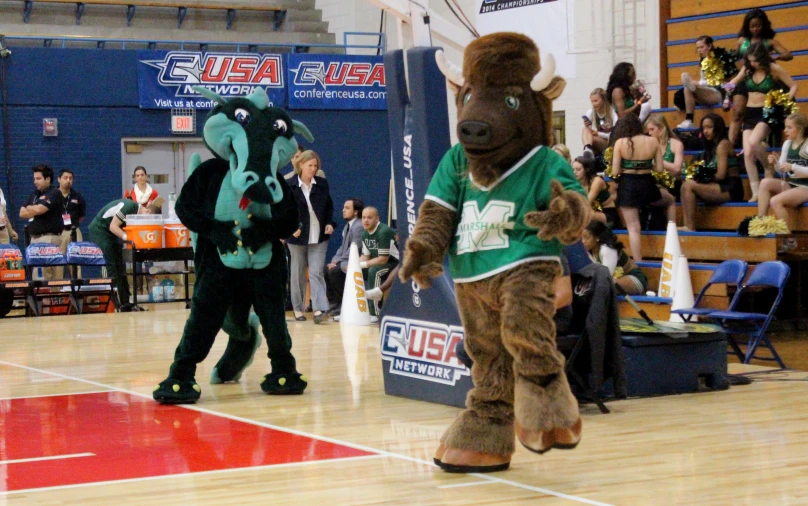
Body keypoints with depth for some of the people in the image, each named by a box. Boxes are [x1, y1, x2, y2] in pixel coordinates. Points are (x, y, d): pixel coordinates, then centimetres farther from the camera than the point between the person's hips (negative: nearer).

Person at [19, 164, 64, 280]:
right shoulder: (34, 195, 19)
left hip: (49, 237, -8)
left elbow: (39, 209, -16)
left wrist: (29, 208, 4)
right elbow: (22, 213, 11)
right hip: (34, 237, 8)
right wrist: (35, 210, -4)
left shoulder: (54, 193, -5)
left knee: (49, 273, -13)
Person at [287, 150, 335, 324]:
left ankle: (319, 308, -14)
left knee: (316, 272, -7)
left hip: (319, 236, 1)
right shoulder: (289, 185, -6)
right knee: (298, 274, 9)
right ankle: (298, 308, 20)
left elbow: (329, 206, 12)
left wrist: (330, 223, -2)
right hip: (297, 236, -1)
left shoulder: (322, 184, 3)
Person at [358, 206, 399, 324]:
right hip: (379, 264, 9)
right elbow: (365, 256, 8)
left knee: (374, 271, -33)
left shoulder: (384, 232, -23)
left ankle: (375, 314, -28)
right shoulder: (365, 234, 4)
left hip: (397, 264, -9)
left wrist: (362, 264, -23)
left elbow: (383, 259, -25)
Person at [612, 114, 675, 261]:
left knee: (633, 228, 4)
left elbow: (615, 172, -10)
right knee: (670, 201, 33)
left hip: (627, 186, -2)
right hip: (647, 184, 2)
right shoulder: (653, 141, -3)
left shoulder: (620, 142, -9)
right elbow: (659, 168, 0)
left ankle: (638, 263, 1)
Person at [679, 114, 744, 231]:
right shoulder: (712, 146, 22)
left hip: (730, 190, -9)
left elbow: (721, 175, -13)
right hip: (721, 188, 9)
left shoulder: (723, 144, -5)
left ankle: (690, 227, -20)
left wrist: (706, 176, 1)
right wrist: (699, 176, -5)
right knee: (686, 184, 1)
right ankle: (687, 225, -14)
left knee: (688, 185, -18)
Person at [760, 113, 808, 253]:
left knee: (776, 201, -27)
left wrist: (792, 167, -24)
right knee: (765, 183, -16)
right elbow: (782, 171, 12)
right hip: (789, 184, 7)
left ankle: (790, 240, -14)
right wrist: (776, 163, -8)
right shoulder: (787, 144, 9)